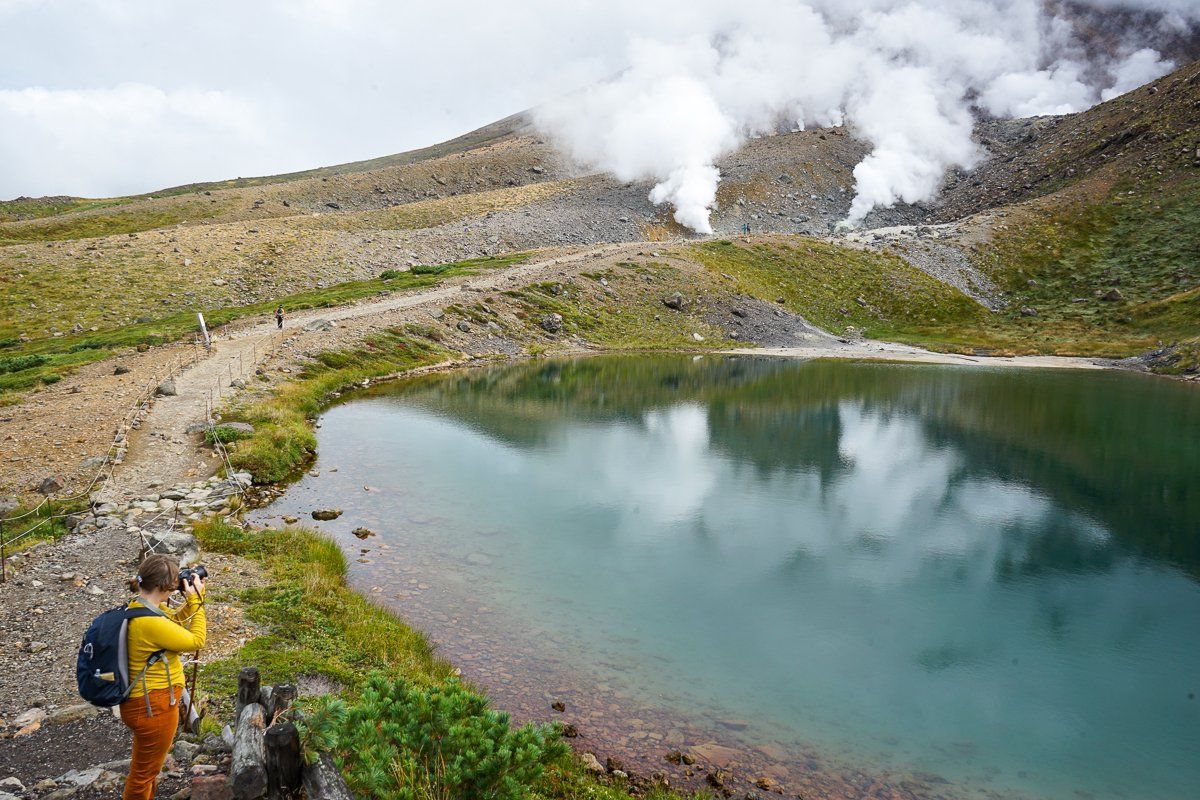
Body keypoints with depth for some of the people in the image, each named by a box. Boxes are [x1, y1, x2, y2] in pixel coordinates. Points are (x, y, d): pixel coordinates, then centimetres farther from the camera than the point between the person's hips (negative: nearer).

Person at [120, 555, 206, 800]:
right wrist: (196, 599, -14)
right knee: (144, 772, 12)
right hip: (153, 708, -10)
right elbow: (196, 642, -19)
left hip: (147, 701, 10)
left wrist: (192, 599, 0)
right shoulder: (150, 622, -31)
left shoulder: (142, 606, -2)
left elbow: (176, 621, 15)